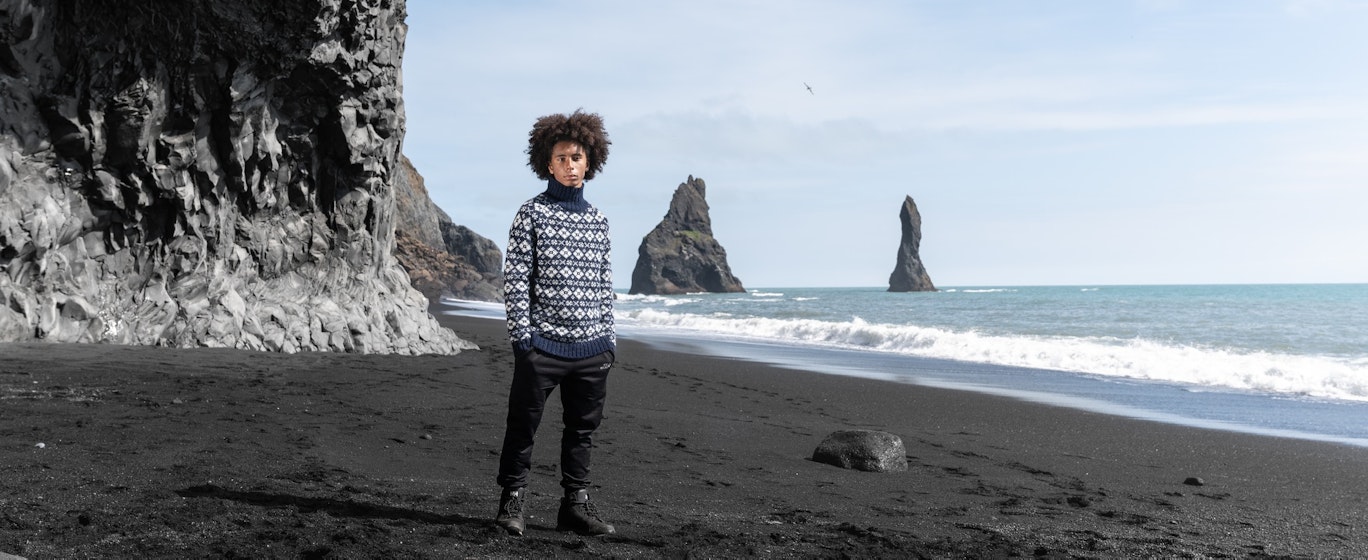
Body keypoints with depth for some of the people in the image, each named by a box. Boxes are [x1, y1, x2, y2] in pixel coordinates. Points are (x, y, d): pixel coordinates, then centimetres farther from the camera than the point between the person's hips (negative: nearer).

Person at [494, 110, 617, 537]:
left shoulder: (598, 220, 13)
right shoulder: (532, 214, -1)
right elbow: (515, 278, -5)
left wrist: (609, 336, 12)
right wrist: (522, 333, -11)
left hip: (592, 347, 5)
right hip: (542, 344, -4)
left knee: (582, 428, 10)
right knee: (523, 425, 2)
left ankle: (575, 506, 19)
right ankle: (511, 502, 15)